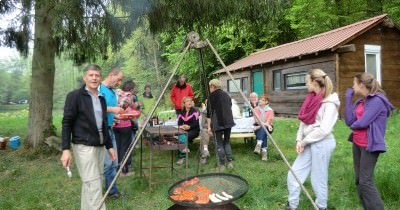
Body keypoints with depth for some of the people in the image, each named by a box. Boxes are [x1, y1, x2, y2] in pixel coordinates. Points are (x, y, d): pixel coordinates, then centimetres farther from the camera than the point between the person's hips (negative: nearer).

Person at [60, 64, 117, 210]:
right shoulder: (74, 96, -5)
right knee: (93, 185, -9)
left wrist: (109, 146, 19)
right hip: (84, 146, -6)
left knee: (90, 184, 13)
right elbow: (67, 123, -8)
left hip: (99, 146, 7)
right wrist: (66, 149, -15)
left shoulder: (101, 98, 14)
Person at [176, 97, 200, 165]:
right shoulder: (182, 112, 12)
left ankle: (182, 157, -21)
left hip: (194, 130, -4)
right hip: (185, 130, 4)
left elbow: (196, 123, -12)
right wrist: (181, 126, -20)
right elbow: (179, 123, 3)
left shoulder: (194, 111, -4)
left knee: (184, 137, -31)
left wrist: (189, 126, -28)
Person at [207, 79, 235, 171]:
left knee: (219, 144, 4)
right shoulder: (226, 94, 15)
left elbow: (209, 112, -4)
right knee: (227, 142, 17)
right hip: (228, 121, 5)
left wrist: (209, 126, -2)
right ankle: (229, 162, 14)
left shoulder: (212, 96, -1)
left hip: (217, 122, -5)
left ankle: (222, 164, 7)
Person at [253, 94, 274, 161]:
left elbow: (268, 122, -9)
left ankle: (259, 144, -55)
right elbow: (257, 120, -9)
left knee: (263, 128, -36)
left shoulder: (270, 110, -1)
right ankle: (264, 150, -47)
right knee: (263, 131, -34)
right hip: (258, 127, 1)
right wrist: (265, 124, -24)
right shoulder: (256, 109, 4)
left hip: (267, 128, -1)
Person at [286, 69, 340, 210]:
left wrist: (304, 142, -13)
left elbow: (324, 129, -20)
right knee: (293, 175, 9)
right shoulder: (312, 99, 10)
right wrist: (299, 140, -1)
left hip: (322, 144, -8)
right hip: (309, 144, 8)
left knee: (318, 180, 6)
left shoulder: (329, 102, -14)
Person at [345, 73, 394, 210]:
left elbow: (362, 123, -21)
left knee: (365, 181, -7)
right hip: (357, 144, 8)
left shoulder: (377, 100, -14)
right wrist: (348, 99, -2)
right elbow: (349, 121, -1)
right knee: (358, 179, 12)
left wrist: (353, 125, 1)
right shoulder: (360, 101, 9)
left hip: (370, 145, -8)